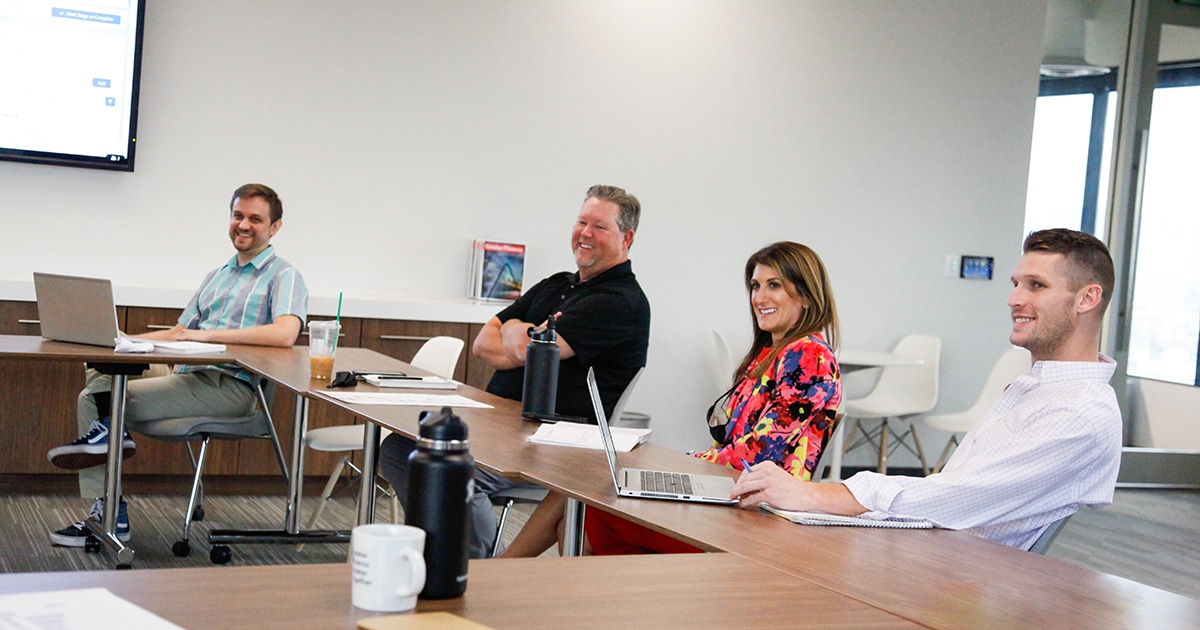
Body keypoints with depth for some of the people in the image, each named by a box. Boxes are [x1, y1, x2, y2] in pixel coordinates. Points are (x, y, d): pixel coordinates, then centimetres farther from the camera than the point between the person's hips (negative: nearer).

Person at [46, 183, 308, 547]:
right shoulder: (217, 276, 25)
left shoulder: (283, 276, -2)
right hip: (190, 376, 8)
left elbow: (285, 334, -21)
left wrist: (208, 335, -21)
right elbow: (179, 333, 25)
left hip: (231, 386, -8)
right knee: (94, 390, -7)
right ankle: (106, 513, -7)